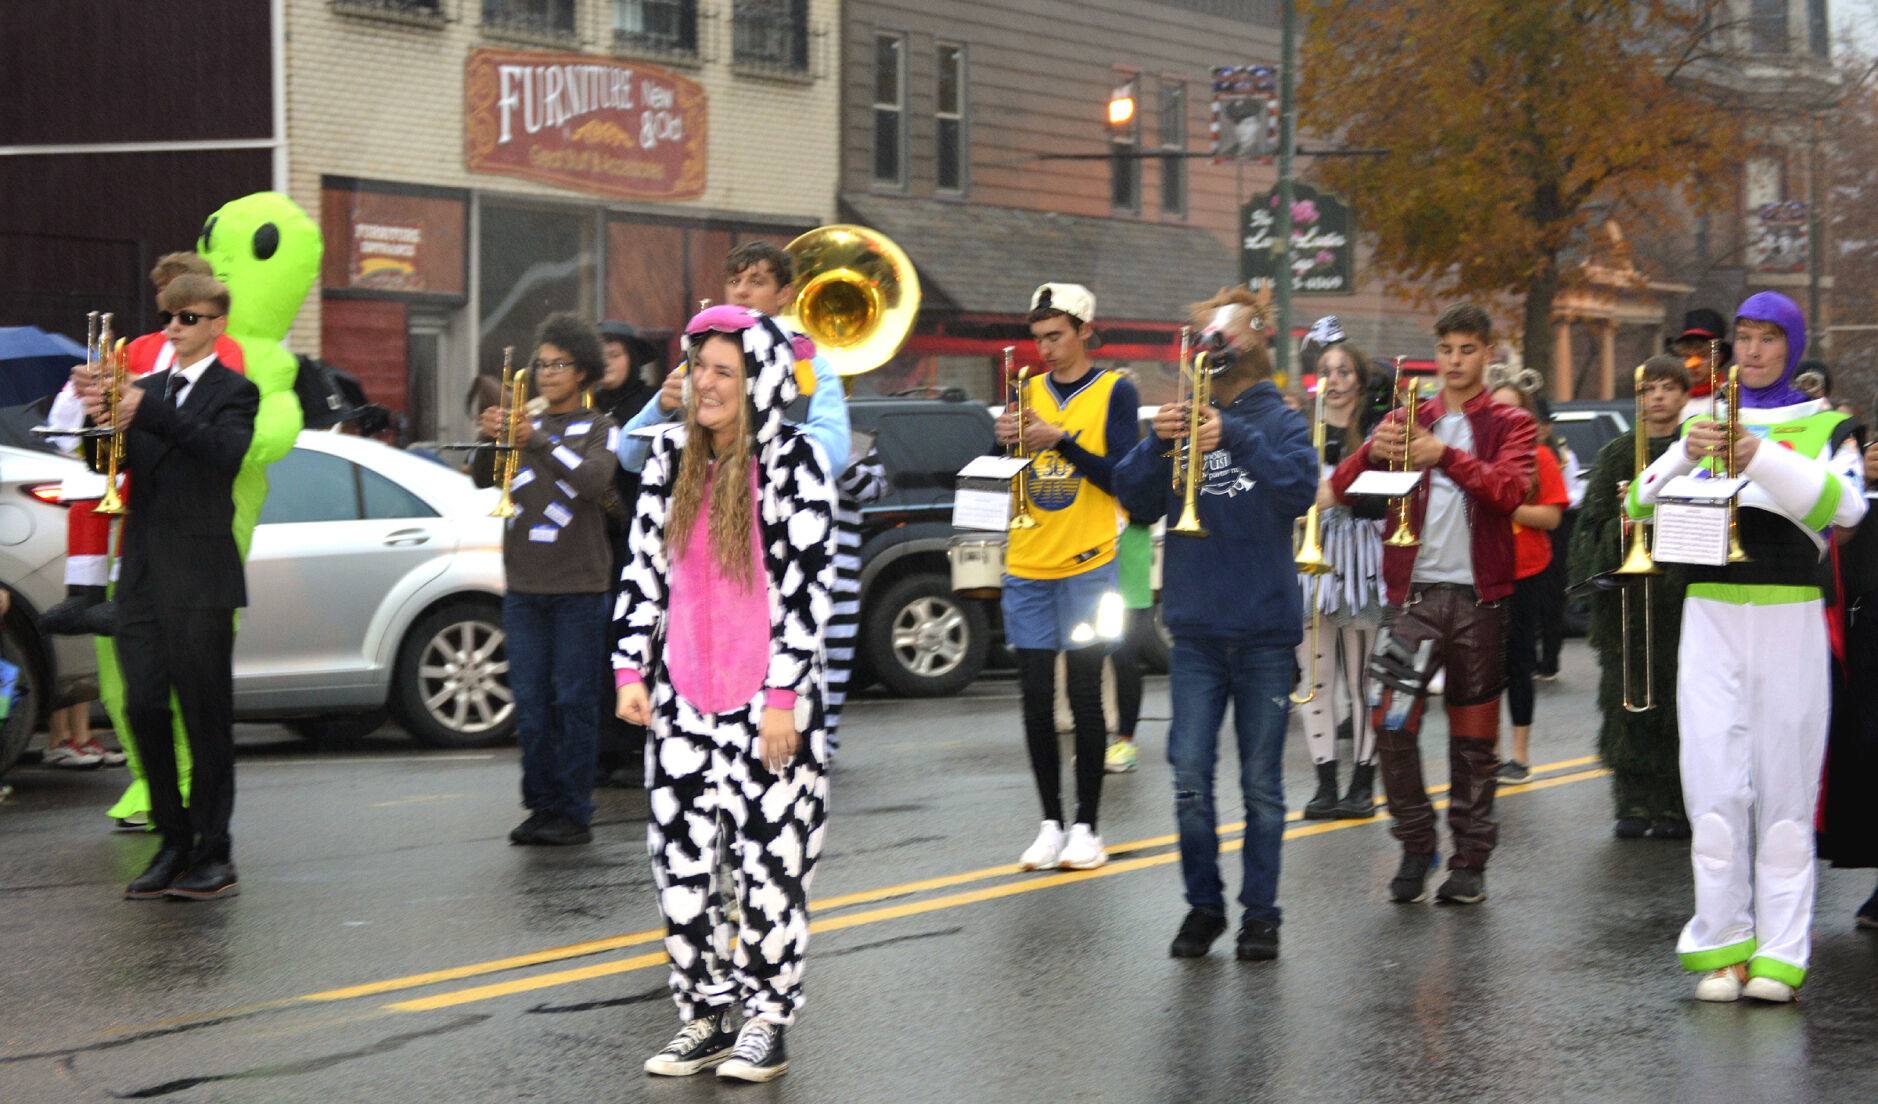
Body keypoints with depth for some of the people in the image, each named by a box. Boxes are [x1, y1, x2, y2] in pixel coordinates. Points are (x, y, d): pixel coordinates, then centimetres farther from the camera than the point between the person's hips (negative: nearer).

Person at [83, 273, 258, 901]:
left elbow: (226, 449, -20)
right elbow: (121, 465, 11)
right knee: (143, 708, 4)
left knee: (206, 716, -3)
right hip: (142, 572, 6)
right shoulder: (145, 389, 17)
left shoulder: (234, 391, 0)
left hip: (198, 574, -6)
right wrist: (103, 421, -9)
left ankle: (215, 855, 2)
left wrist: (151, 414, -29)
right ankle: (174, 843, 14)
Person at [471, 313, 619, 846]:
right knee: (530, 702, 4)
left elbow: (594, 479, -14)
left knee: (574, 700, -3)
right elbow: (482, 479, 5)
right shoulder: (523, 425, 16)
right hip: (523, 583, 4)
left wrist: (539, 441, -24)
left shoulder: (597, 427, 5)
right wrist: (490, 441, -15)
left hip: (578, 586, -4)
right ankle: (541, 806, 11)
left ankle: (574, 813, 1)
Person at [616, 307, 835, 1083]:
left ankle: (766, 1022, 11)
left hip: (767, 698, -5)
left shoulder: (792, 460, -7)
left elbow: (809, 586, -10)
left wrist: (784, 698, -14)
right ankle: (704, 1015, 17)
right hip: (682, 696, 5)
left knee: (769, 858, -1)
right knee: (678, 857, 5)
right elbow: (644, 568, 11)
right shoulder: (671, 456, 8)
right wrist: (632, 670, 4)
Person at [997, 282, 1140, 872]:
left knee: (1084, 696, -1)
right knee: (1036, 700, 3)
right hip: (1028, 565, 4)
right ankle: (1050, 824, 12)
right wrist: (1006, 442, -8)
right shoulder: (1029, 391, 12)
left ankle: (1086, 825, 7)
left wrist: (1060, 439, -19)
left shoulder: (1114, 392, 0)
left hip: (1088, 563, -4)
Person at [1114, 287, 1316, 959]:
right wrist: (1158, 444, -13)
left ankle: (1261, 914, 13)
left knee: (1262, 783, 5)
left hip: (1265, 631, -2)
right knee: (1190, 778, 0)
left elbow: (1301, 490, -15)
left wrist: (1236, 439, -24)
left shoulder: (1277, 420, 2)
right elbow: (1135, 501, 3)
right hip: (1195, 630, 2)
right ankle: (1203, 905, 13)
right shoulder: (1184, 417, 9)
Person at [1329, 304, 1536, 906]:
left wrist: (1446, 455, -25)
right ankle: (1416, 846, 7)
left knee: (1474, 732, 4)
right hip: (1414, 592, 1)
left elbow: (1511, 490, -12)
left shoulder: (1509, 425, 8)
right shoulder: (1408, 419, 13)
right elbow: (1341, 488, 3)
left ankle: (1470, 860, 13)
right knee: (1390, 723, -9)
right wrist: (1374, 453, -18)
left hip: (1478, 597, -1)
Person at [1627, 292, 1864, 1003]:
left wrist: (1760, 457, -24)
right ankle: (1721, 948, -1)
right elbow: (1639, 503, 5)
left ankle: (1778, 957, -1)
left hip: (1790, 617, -2)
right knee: (1715, 785, -5)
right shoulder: (1702, 424, 17)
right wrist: (1686, 457, -14)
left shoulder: (1826, 428, 9)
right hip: (1712, 615, 2)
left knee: (1784, 785, -3)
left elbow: (1845, 503, -12)